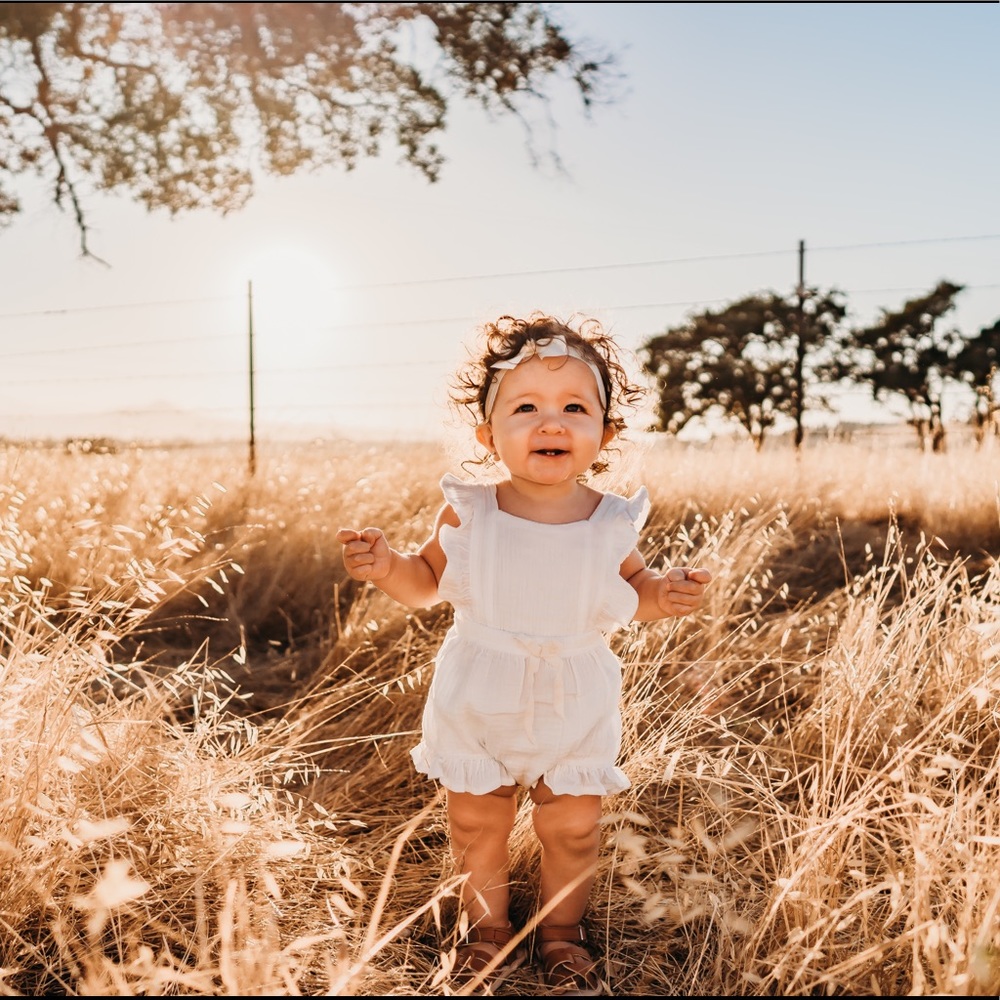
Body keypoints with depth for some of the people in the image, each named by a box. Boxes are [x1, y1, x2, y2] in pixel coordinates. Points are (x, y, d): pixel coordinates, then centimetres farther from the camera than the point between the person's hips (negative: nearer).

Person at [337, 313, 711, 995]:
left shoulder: (611, 521, -13)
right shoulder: (468, 512, -15)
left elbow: (631, 592, 5)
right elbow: (427, 584, 0)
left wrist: (666, 595, -16)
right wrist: (388, 566, -20)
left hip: (575, 709, 0)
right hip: (478, 703, 0)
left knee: (572, 830, 13)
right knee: (476, 824, 17)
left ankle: (562, 932, 42)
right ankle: (489, 927, 44)